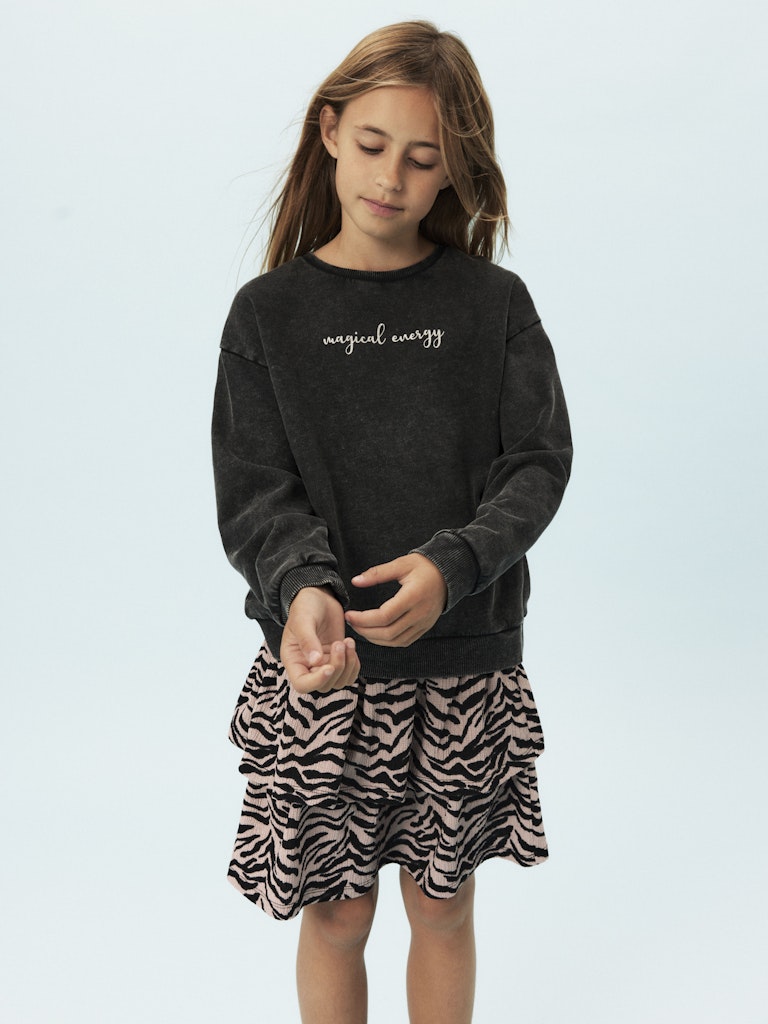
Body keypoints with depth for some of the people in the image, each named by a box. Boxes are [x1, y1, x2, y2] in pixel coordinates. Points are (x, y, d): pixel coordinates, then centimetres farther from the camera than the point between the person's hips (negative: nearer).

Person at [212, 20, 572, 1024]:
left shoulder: (493, 303, 0)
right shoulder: (269, 312, -1)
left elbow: (540, 463, -6)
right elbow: (255, 494, -6)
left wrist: (450, 566, -24)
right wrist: (306, 588, -27)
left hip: (466, 657, 1)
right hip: (322, 671, 0)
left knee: (445, 906, 15)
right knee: (336, 917, 10)